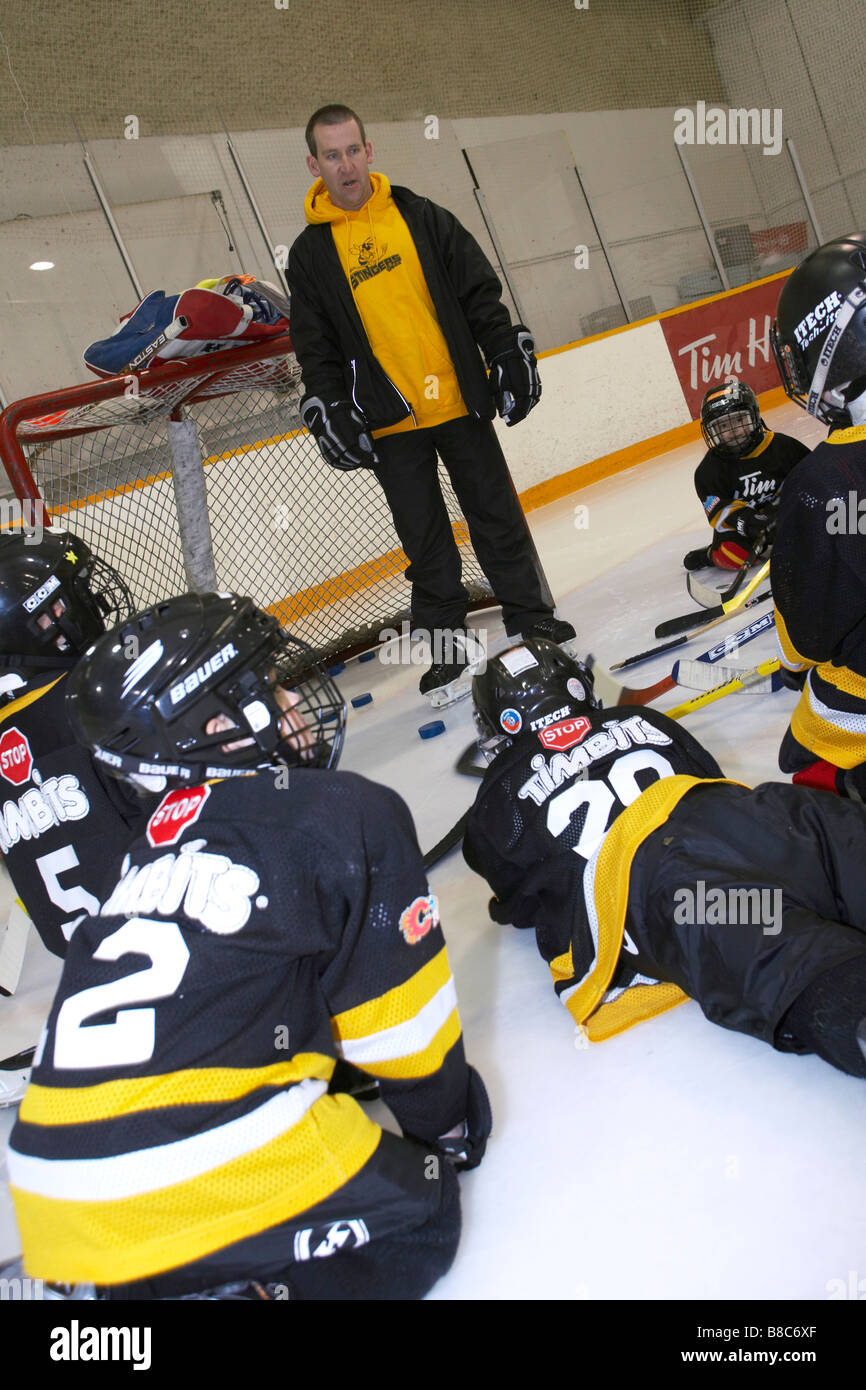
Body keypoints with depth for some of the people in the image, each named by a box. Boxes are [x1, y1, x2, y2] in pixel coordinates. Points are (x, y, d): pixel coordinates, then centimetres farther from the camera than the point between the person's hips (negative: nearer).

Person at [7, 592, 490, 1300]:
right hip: (200, 1178, -7)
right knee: (422, 1209, 15)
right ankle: (245, 1280, -5)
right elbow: (399, 1012, 3)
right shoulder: (350, 814, -4)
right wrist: (449, 1126, 22)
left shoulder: (153, 845, 16)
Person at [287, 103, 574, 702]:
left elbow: (480, 291, 6)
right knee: (425, 539, 6)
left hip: (460, 401, 1)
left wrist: (510, 355, -1)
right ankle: (448, 645, 18)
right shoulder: (311, 253, 4)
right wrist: (330, 414, -6)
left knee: (497, 513, 8)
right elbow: (316, 348, 4)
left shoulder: (421, 216, 5)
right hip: (389, 423, 0)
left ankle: (530, 614, 23)